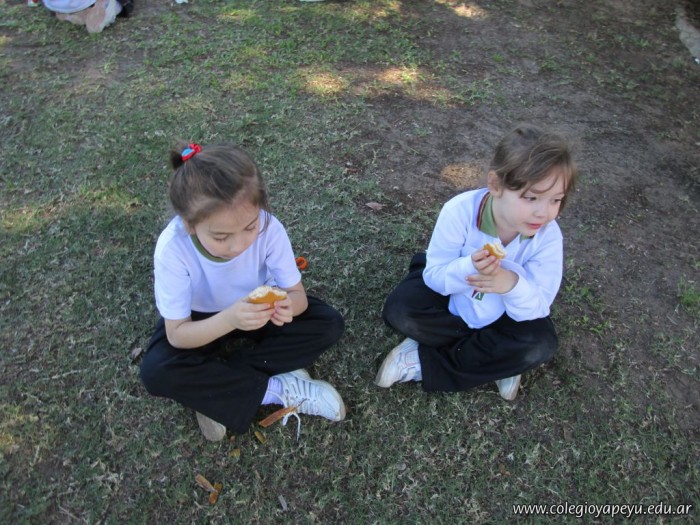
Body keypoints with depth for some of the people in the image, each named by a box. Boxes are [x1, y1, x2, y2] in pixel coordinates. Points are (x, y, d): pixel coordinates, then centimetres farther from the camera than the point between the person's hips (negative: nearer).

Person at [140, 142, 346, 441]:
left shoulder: (268, 227, -30)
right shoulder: (172, 247, -33)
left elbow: (297, 295, -20)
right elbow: (177, 336, -26)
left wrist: (286, 306, -45)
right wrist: (229, 319, -46)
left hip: (256, 311, 2)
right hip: (202, 321, -1)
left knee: (329, 324, -20)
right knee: (156, 372, -29)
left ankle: (214, 391, -16)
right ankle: (276, 389, -17)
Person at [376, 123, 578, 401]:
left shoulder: (548, 236, -25)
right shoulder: (460, 211, -31)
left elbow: (539, 307, -22)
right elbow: (434, 275, -24)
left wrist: (513, 285, -46)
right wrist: (468, 269, -47)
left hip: (501, 312, 1)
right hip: (449, 292, 0)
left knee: (540, 344, -26)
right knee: (398, 311, -26)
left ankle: (425, 362, -18)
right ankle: (497, 361, -13)